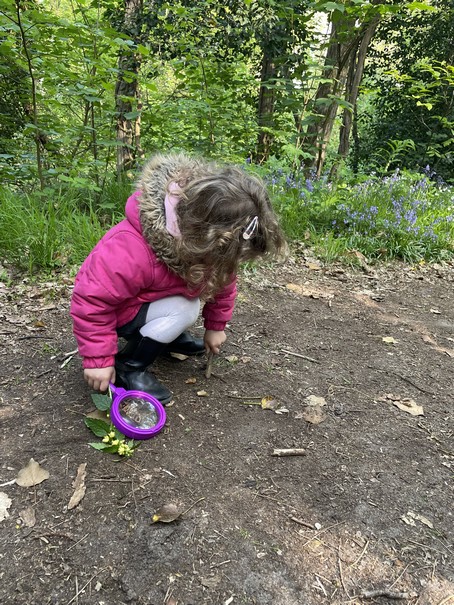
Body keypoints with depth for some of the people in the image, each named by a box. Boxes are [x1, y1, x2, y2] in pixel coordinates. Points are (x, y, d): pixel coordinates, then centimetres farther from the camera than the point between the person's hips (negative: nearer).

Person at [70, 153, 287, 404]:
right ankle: (127, 367, -11)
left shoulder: (210, 239, -19)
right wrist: (98, 359, -28)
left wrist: (216, 326, 7)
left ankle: (169, 335, 10)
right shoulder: (132, 252, -42)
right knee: (183, 310, -29)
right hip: (113, 308, -8)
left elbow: (222, 280, 0)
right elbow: (92, 299, -33)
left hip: (149, 295, 8)